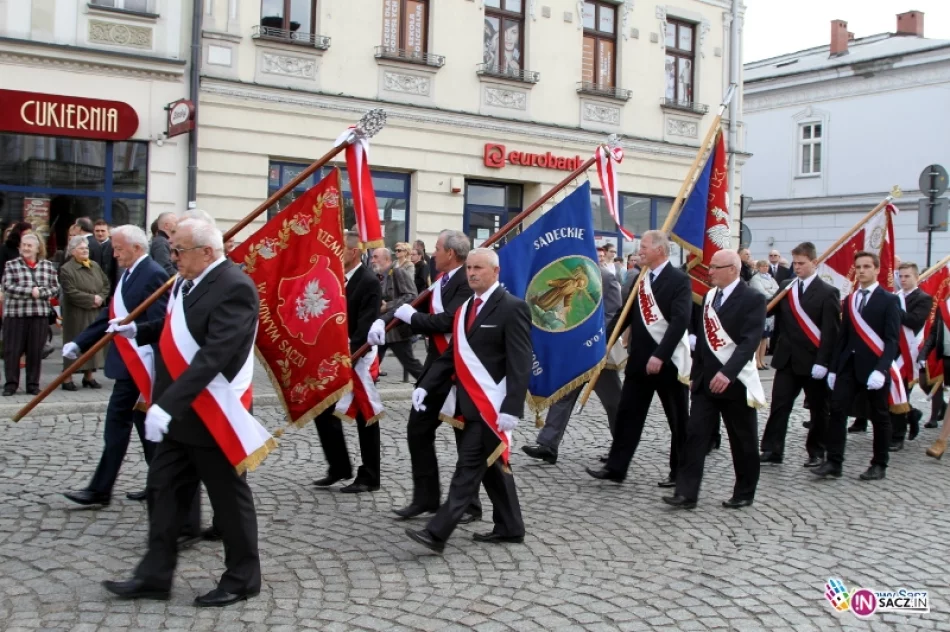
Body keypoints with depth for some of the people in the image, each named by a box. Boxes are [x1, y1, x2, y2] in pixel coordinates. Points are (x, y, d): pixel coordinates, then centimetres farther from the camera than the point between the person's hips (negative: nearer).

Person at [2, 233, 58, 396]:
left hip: (40, 315, 1)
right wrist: (30, 291, -15)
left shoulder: (47, 266, 9)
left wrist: (40, 292, -12)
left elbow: (55, 288, 6)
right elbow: (8, 287, -7)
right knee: (12, 351, 2)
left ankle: (33, 384, 14)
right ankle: (11, 384, 13)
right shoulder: (11, 265, 4)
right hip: (15, 314, -1)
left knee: (36, 351, 5)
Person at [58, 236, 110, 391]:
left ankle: (89, 376, 17)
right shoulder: (66, 269, -8)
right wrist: (91, 298, -17)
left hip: (95, 313, 6)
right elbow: (71, 293, -16)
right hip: (76, 314, -6)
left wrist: (100, 298, -8)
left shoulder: (95, 266, 10)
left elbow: (106, 285, 10)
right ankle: (67, 378, 5)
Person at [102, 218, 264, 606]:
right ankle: (155, 575, 26)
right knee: (163, 487, 14)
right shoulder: (191, 282, 7)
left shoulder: (235, 287, -22)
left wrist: (167, 404, -33)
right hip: (180, 413, 9)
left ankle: (242, 578, 21)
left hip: (213, 415, -9)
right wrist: (137, 331, 11)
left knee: (229, 496, 5)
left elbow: (214, 354, -30)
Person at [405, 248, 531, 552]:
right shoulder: (466, 308, 14)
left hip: (492, 405, -8)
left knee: (469, 466, -7)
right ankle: (510, 528, 26)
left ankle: (437, 533, -6)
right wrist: (426, 385, 3)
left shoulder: (512, 307, -11)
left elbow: (520, 363, -16)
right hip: (472, 403, 8)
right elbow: (452, 354, 16)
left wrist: (512, 408, -22)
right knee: (491, 466, 15)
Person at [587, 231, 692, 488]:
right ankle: (616, 467, 13)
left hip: (669, 360, -6)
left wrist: (660, 355, -27)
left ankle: (680, 472, 17)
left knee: (678, 420, 6)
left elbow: (680, 320, -20)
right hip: (639, 359, 7)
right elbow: (625, 314, 14)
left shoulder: (679, 280, -10)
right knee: (628, 414, 7)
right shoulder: (640, 279, 11)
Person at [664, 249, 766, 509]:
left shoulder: (752, 299, -10)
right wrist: (695, 373, 15)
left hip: (735, 381, -6)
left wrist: (728, 372, -33)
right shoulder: (710, 296, 11)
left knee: (743, 441, 8)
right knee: (695, 434, -2)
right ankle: (686, 493, -1)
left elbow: (750, 341, -21)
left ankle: (744, 493, 23)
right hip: (706, 380, 6)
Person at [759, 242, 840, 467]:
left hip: (813, 361, -3)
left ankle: (817, 452, 20)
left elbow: (831, 332, -11)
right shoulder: (785, 287, 8)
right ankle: (772, 449, 5)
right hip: (787, 358, 4)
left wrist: (822, 362, -17)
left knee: (818, 408, 9)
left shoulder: (827, 292, -6)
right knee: (779, 404, 1)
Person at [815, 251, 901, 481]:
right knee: (837, 411, -4)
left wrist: (882, 369, -22)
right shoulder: (849, 300, 13)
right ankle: (834, 462, -1)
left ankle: (879, 465, 17)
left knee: (879, 417, 6)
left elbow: (892, 339, -10)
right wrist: (833, 368, 9)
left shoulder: (889, 300, -4)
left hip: (873, 367, -5)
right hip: (848, 365, 5)